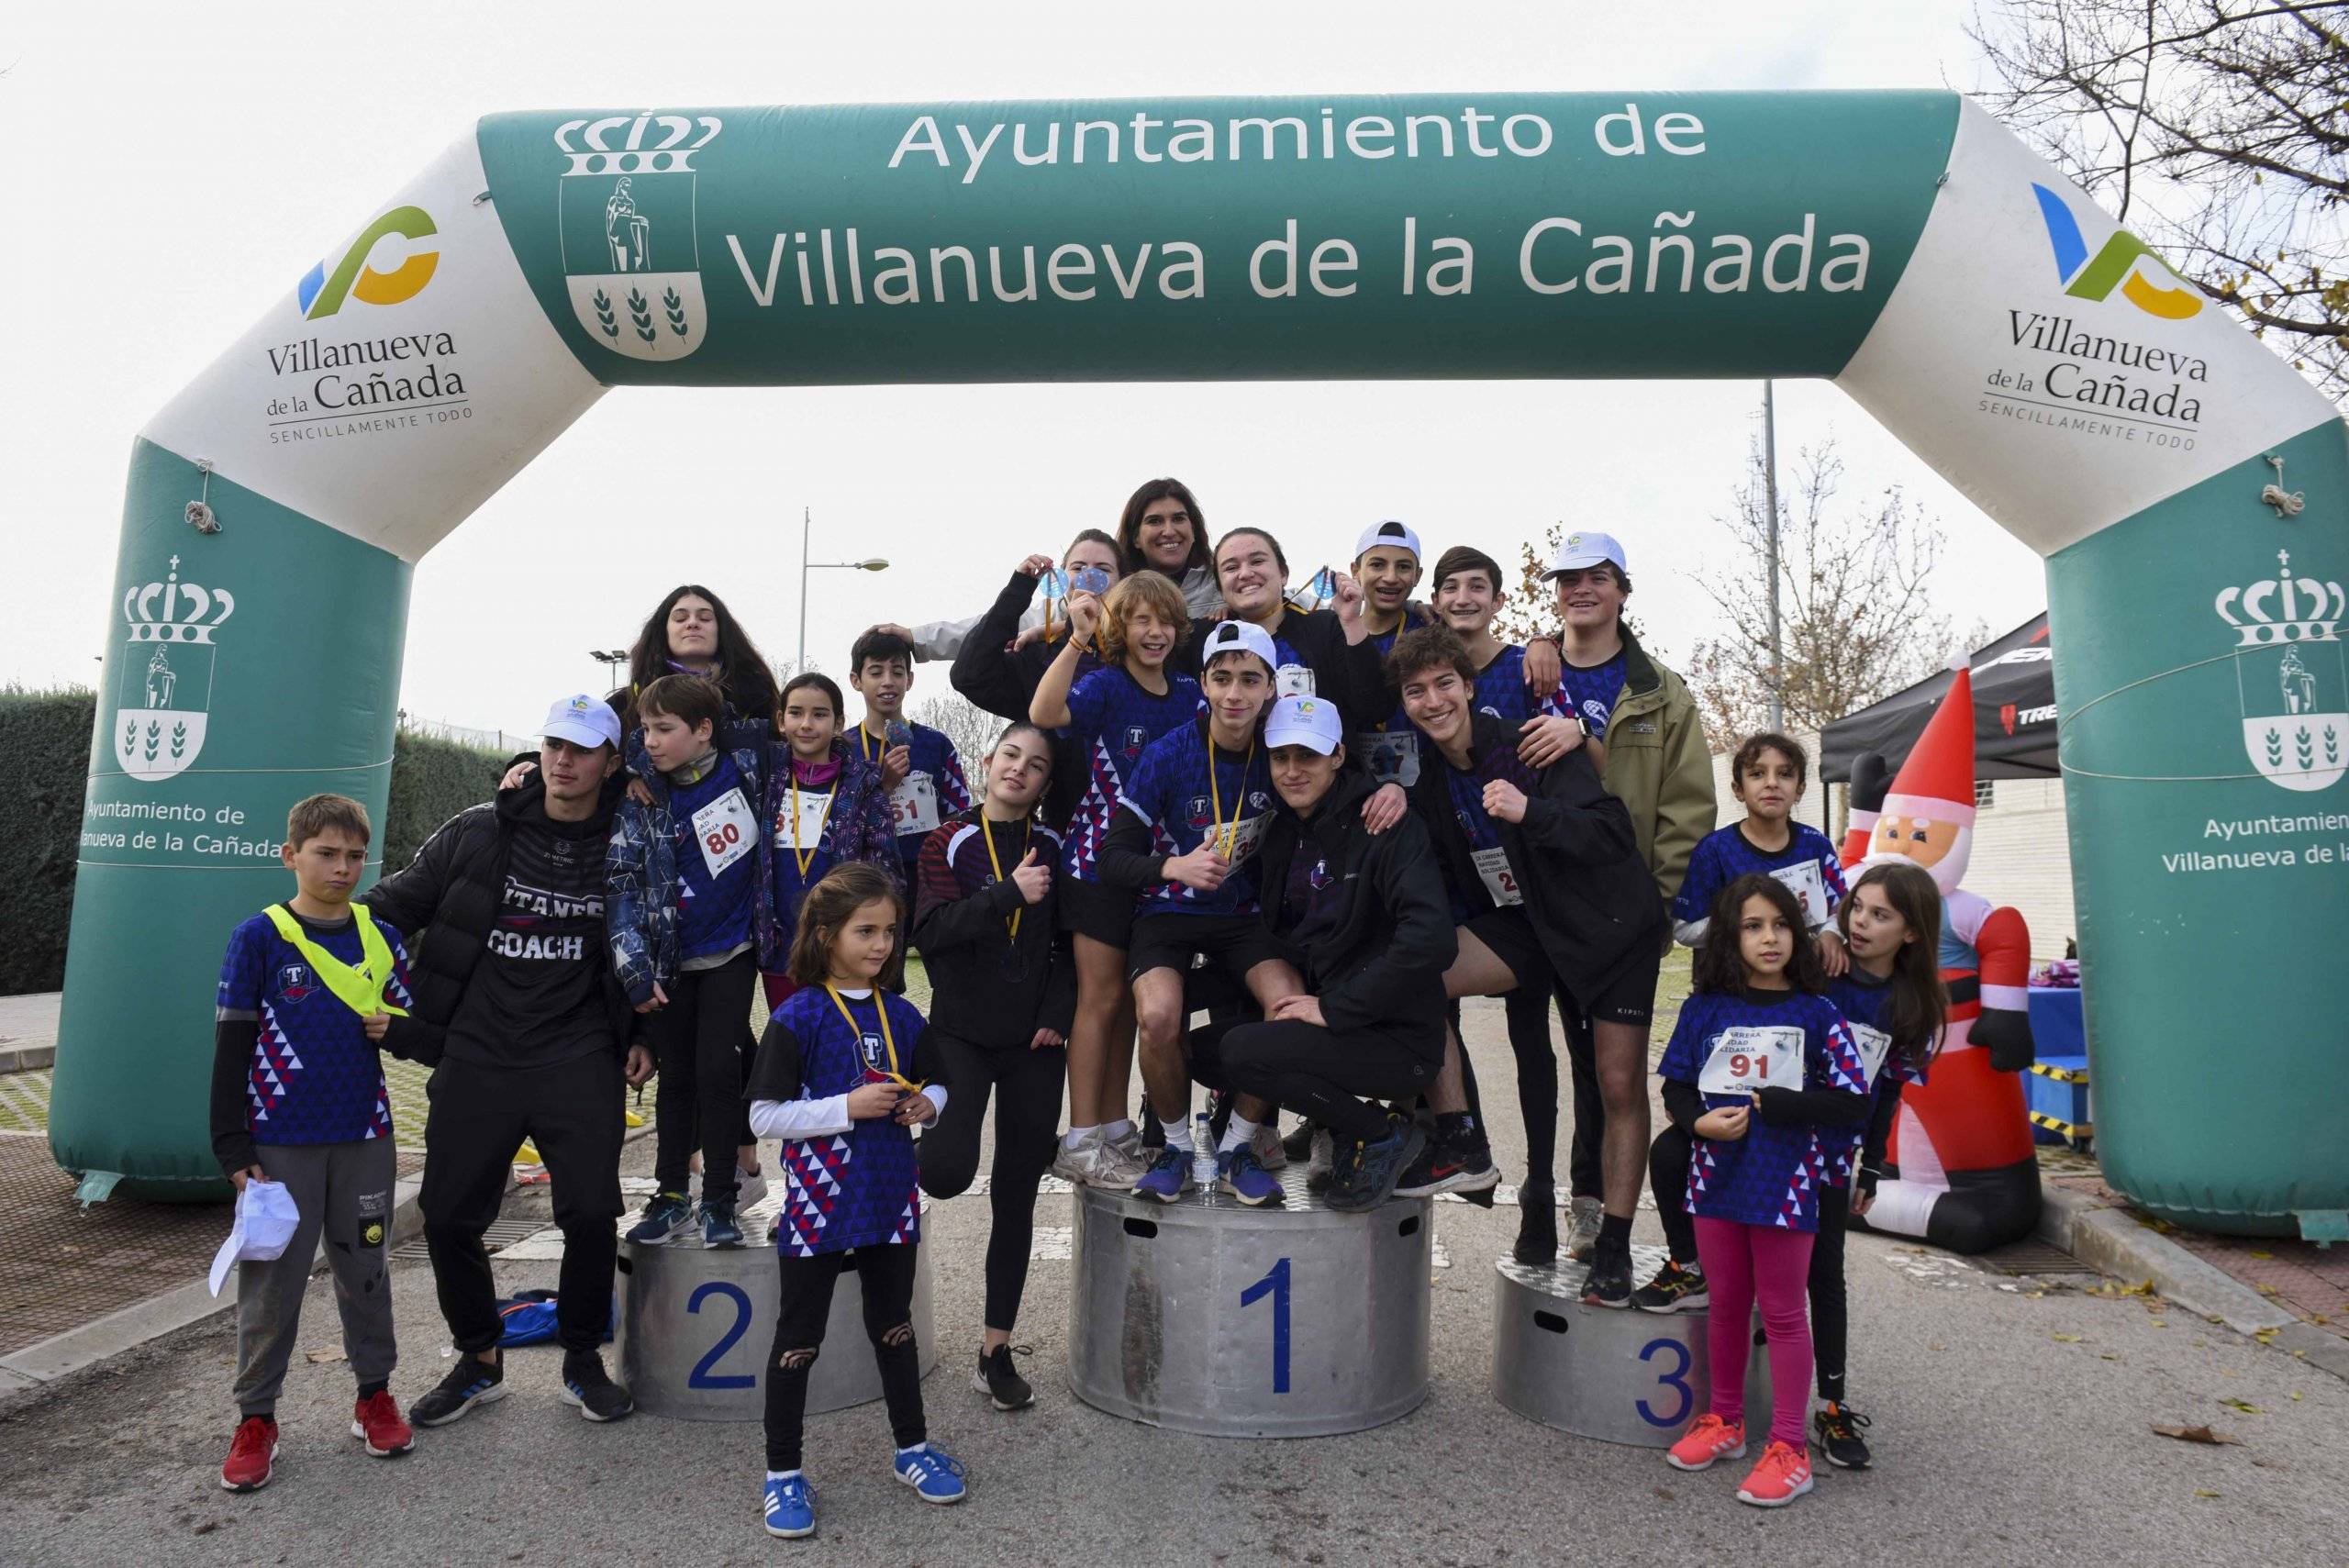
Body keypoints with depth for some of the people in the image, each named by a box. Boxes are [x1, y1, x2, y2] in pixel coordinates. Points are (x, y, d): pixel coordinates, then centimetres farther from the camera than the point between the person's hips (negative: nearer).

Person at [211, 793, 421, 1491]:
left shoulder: (380, 938, 5)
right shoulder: (259, 938, -5)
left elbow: (412, 1029, 13)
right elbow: (231, 1048, -5)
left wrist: (392, 1028, -11)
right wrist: (233, 1149, -7)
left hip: (364, 1140, 3)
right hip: (280, 1142, -3)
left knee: (364, 1268, 12)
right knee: (272, 1278, 4)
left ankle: (375, 1394, 25)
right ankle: (255, 1418, 18)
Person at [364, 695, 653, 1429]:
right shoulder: (477, 832, 1)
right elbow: (396, 903, 7)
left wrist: (642, 1035, 6)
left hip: (580, 1058, -1)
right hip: (477, 1056, 1)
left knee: (591, 1212, -6)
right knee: (449, 1215, 5)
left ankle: (582, 1359, 18)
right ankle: (479, 1360, 28)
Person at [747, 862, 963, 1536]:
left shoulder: (901, 1015, 3)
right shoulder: (798, 1017, -12)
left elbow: (936, 1085, 15)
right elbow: (764, 1117, -14)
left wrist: (926, 1105, -8)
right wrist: (848, 1107, -23)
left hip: (889, 1201, 5)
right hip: (818, 1205, -4)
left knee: (894, 1327, 19)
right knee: (798, 1340, 8)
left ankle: (911, 1447, 35)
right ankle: (783, 1473, 24)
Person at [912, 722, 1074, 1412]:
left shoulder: (1054, 847, 6)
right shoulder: (949, 842, 0)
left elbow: (1075, 943, 6)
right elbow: (929, 932, -13)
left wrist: (1058, 1013, -7)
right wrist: (1009, 894, -21)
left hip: (1033, 1042, 2)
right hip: (961, 1031, -2)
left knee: (1016, 1194, 7)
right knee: (948, 1171, -23)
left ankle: (996, 1350, 19)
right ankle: (925, 1140, 15)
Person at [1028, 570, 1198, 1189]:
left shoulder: (1189, 693, 8)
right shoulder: (1105, 685, -9)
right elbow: (1044, 714, -30)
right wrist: (1077, 639, -34)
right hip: (1099, 859, -6)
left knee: (1128, 998, 12)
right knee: (1101, 997, -3)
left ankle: (1114, 1130, 22)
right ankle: (1080, 1144, 5)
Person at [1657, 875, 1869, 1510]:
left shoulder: (1816, 1014, -6)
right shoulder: (1705, 1010, 1)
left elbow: (1853, 1105, -10)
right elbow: (1676, 1088, 5)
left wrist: (1767, 1105, -17)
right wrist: (1701, 1122, -15)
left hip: (1787, 1184, -3)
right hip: (1716, 1178, 3)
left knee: (1782, 1311, 6)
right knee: (1726, 1304, 16)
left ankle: (1788, 1448, 16)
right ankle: (1725, 1422, 33)